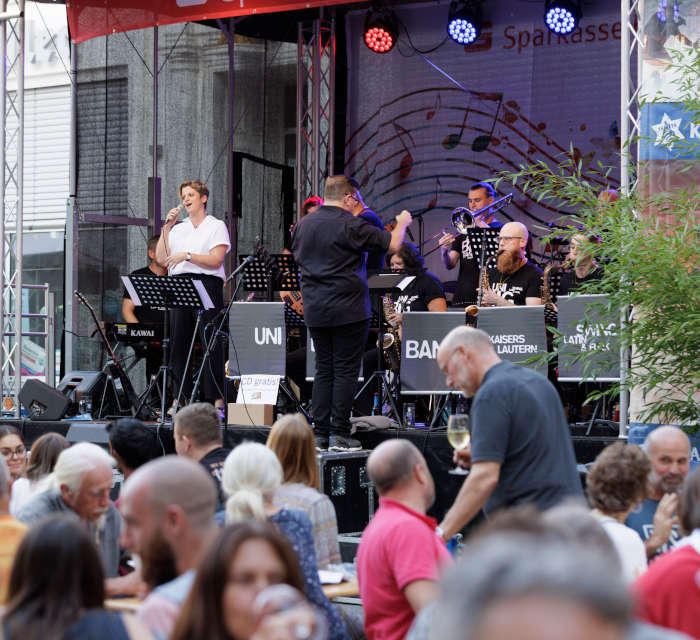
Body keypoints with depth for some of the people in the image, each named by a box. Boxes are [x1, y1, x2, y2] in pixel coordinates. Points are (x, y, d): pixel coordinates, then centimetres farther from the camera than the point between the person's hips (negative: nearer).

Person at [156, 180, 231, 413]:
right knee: (178, 342, 1)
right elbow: (161, 258, 10)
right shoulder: (178, 229, 21)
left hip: (206, 284, -5)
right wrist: (167, 227, 6)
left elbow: (216, 260, -7)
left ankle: (215, 397, -10)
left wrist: (187, 255, -15)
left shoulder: (216, 226, 5)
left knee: (211, 342, -10)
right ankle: (182, 397, 5)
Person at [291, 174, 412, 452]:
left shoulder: (303, 225, 9)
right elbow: (392, 244, -9)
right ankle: (339, 433, -3)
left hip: (315, 310, 6)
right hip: (348, 309, -6)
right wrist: (402, 223, 9)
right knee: (345, 370, -1)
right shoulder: (350, 225, -12)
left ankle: (319, 434, 9)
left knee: (323, 369, 11)